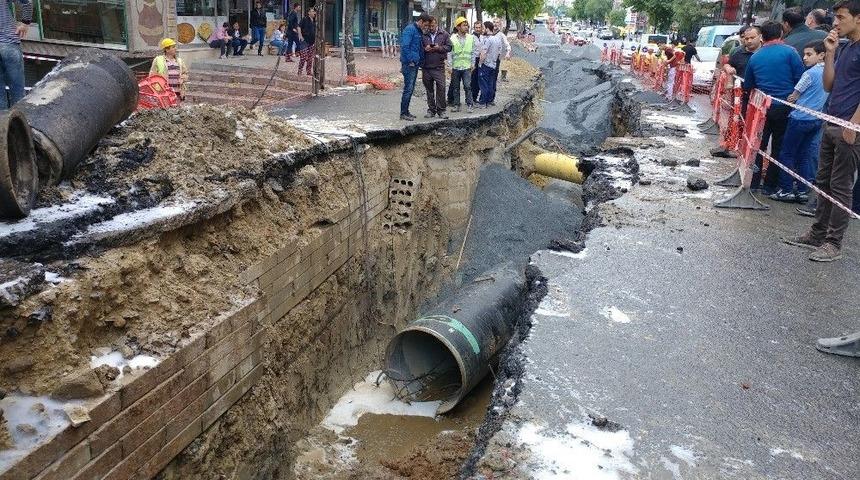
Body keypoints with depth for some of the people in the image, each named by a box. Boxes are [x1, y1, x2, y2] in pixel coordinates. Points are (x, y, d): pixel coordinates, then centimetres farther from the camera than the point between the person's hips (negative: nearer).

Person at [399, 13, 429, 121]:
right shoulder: (410, 29, -13)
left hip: (415, 64, 9)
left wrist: (420, 60, 13)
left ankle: (405, 111, 19)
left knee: (411, 89, 12)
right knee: (408, 89, -7)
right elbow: (404, 46, -20)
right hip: (409, 64, -9)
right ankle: (403, 113, -2)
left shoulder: (419, 31, 16)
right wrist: (410, 61, -18)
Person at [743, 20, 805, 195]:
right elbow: (801, 78, -11)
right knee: (779, 147, 7)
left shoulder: (755, 57, 4)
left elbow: (747, 86, 11)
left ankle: (753, 182, 16)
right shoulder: (789, 52, -8)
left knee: (759, 144, 13)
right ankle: (770, 186, 11)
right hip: (785, 107, -2)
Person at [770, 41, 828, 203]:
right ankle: (803, 191, 10)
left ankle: (786, 190, 0)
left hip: (800, 118, -8)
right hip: (817, 119, 8)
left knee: (787, 154, 0)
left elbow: (793, 97, -7)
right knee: (805, 155, 11)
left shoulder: (810, 73, -12)